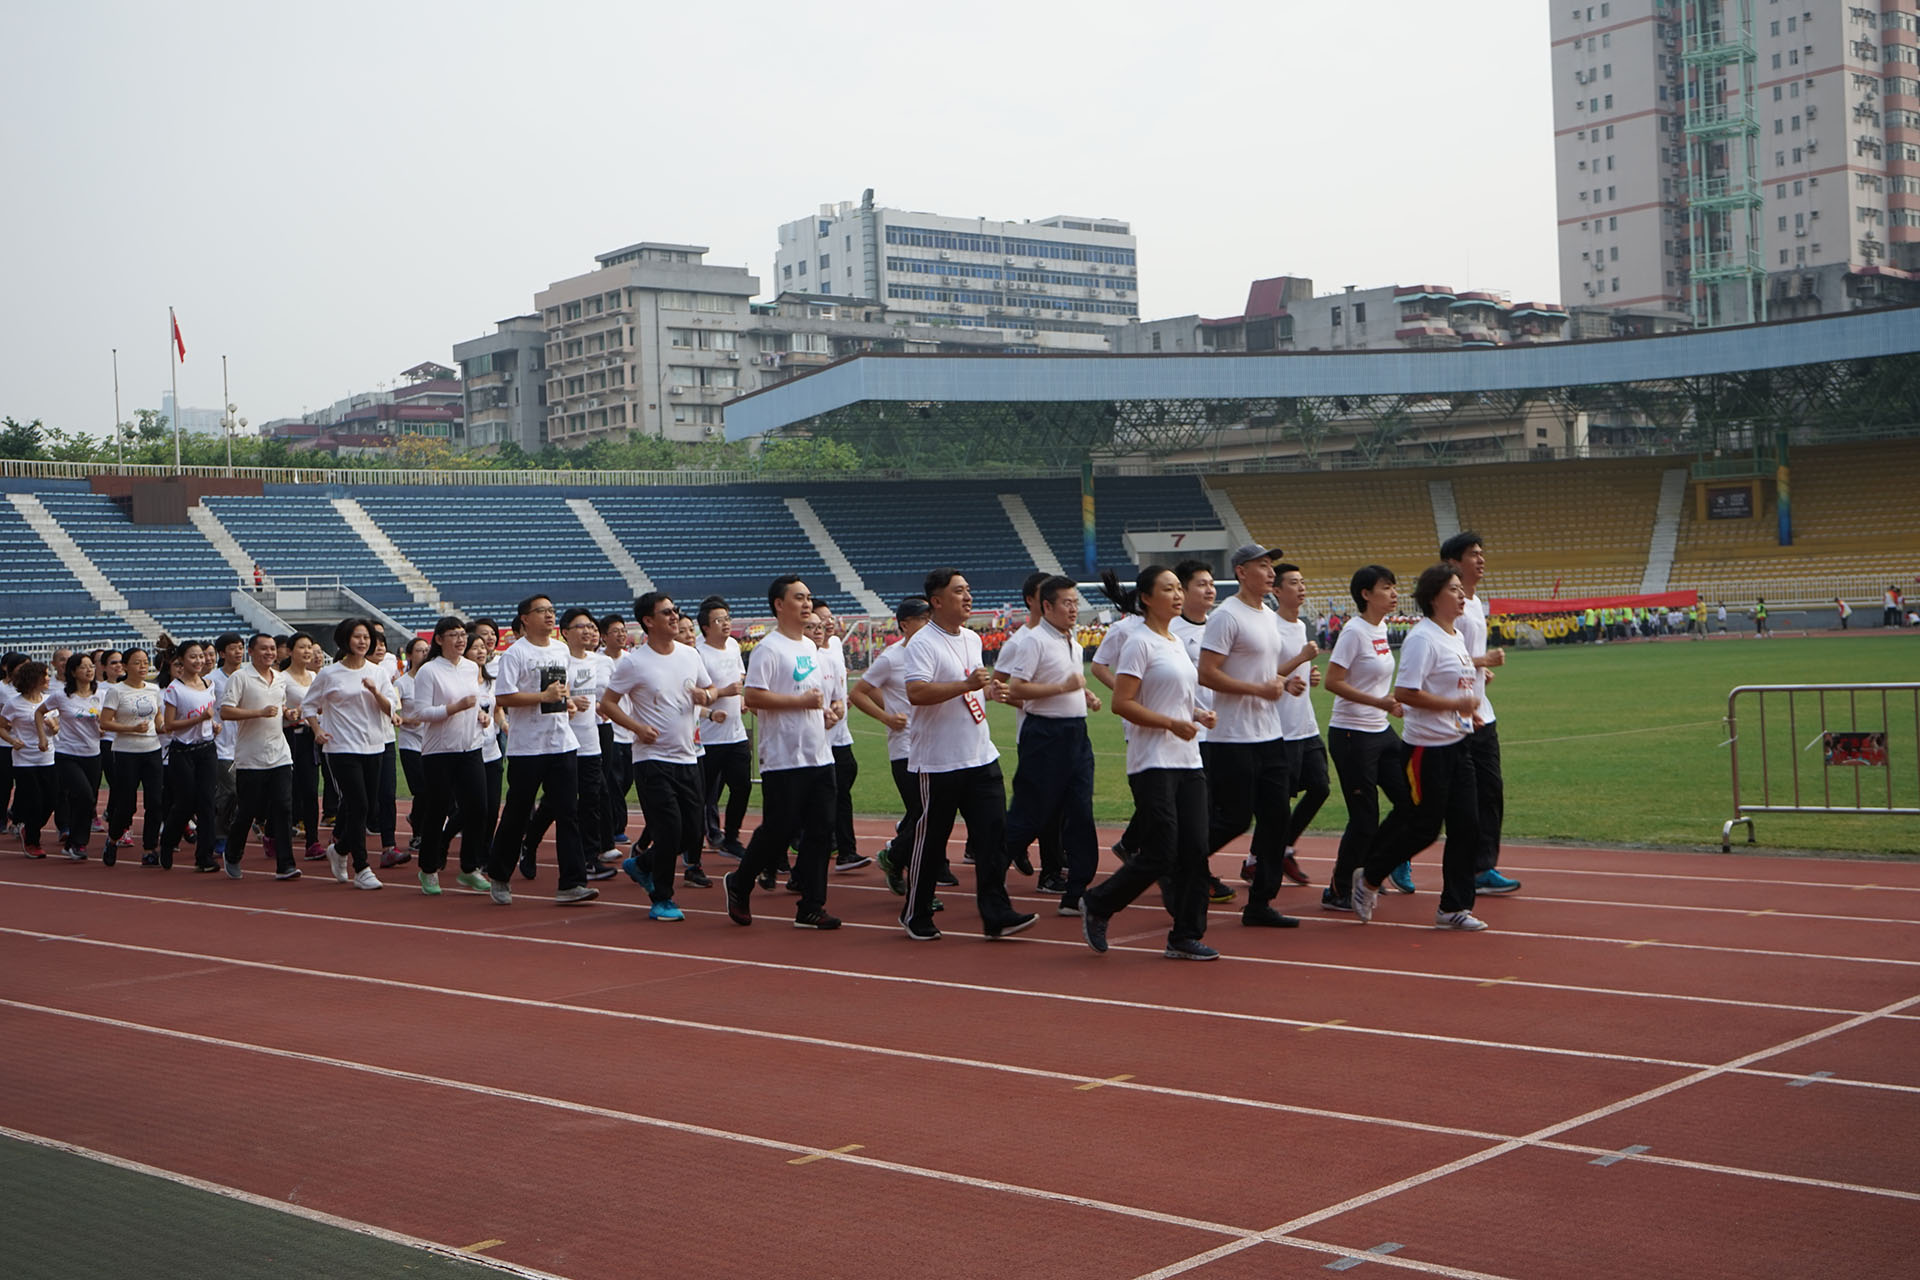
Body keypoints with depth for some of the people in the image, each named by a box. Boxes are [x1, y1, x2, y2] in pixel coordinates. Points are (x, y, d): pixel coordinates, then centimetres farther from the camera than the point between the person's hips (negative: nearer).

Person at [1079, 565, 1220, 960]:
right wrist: (1171, 723, -20)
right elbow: (1122, 704, -16)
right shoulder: (1140, 643, -10)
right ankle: (1096, 906, 13)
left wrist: (1198, 714, 7)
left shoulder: (1177, 642, 16)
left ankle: (1185, 937, 11)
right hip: (1153, 763, -8)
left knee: (1195, 850, 3)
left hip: (1188, 761, 8)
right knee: (1159, 855, -8)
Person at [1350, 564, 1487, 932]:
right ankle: (1368, 878, 19)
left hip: (1459, 743, 9)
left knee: (1466, 826, 5)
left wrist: (1469, 713, 12)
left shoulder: (1457, 636, 14)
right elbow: (1403, 692, -24)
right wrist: (1455, 704, -22)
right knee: (1423, 827, -2)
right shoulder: (1422, 638, -15)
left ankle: (1454, 908, 13)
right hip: (1428, 746, -9)